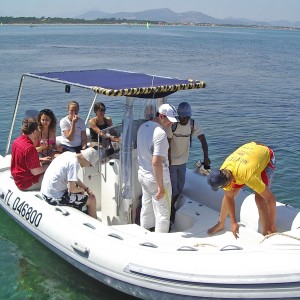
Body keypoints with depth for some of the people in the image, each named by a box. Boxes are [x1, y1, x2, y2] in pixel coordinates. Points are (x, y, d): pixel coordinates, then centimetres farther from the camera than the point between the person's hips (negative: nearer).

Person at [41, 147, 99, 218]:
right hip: (55, 198, -9)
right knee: (91, 199, 0)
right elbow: (71, 189, -22)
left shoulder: (68, 154, 5)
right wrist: (82, 189, -2)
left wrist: (86, 188, 9)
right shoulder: (74, 163, -21)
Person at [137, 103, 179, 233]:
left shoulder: (142, 127, 3)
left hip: (142, 174, 9)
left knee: (146, 208, 23)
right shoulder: (160, 134, -25)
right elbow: (156, 162, -29)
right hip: (157, 178, -9)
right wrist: (161, 187, -25)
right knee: (162, 214, 6)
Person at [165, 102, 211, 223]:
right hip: (171, 162, -5)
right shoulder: (172, 125, -21)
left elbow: (202, 139, -12)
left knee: (180, 188, 17)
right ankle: (169, 211, 17)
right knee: (172, 189, -1)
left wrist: (206, 157, -23)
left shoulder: (193, 124, -9)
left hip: (182, 161, 5)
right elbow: (167, 145, -19)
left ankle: (172, 207, 37)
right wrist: (168, 163, -19)